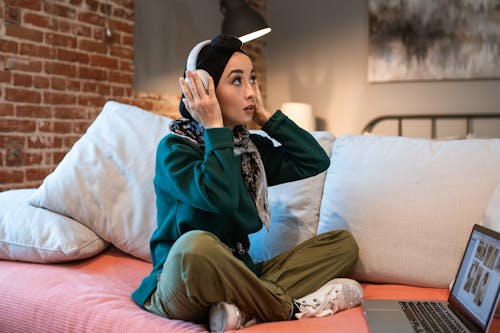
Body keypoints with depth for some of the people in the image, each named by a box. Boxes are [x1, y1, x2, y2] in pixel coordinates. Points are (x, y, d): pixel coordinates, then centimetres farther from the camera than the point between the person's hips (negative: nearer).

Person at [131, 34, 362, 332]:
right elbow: (220, 198, -27)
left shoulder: (251, 147, 10)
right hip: (179, 289, -6)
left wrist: (264, 115, 1)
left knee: (343, 242, -3)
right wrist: (215, 128, -17)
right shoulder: (174, 148, -9)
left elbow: (317, 160, 0)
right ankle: (290, 309, -18)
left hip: (240, 276, 7)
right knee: (195, 244, -41)